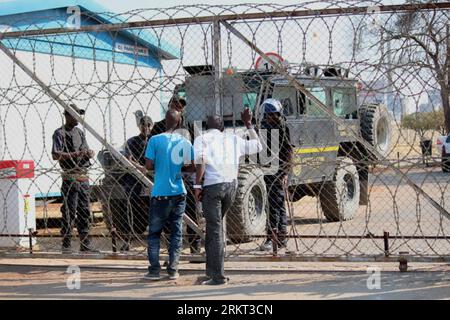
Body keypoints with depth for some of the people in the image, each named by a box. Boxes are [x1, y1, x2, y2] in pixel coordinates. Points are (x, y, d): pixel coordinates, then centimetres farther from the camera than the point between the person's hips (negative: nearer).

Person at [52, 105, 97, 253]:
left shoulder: (80, 132, 18)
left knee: (85, 211, 10)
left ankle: (85, 244, 17)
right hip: (70, 177, -7)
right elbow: (55, 155, -15)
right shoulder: (60, 133, -5)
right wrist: (76, 154, -21)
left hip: (83, 176, 7)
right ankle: (66, 245, -1)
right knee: (69, 212, -6)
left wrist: (89, 153, -2)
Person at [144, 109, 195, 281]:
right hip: (179, 193, 3)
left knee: (154, 232, 7)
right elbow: (193, 166, 9)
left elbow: (148, 165, -9)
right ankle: (173, 270, 8)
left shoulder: (155, 140, -7)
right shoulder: (186, 142, 2)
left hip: (160, 193, -3)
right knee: (176, 232, 10)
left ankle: (154, 270, 1)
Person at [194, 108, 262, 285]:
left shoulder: (202, 139, 6)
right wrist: (248, 124, 35)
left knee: (215, 230, -3)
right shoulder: (233, 139, 18)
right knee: (217, 225, 21)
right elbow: (257, 146, 29)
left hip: (212, 186, -4)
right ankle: (213, 269, 22)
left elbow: (200, 159, -12)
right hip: (231, 185, 4)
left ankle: (218, 276, -5)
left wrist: (197, 185, -11)